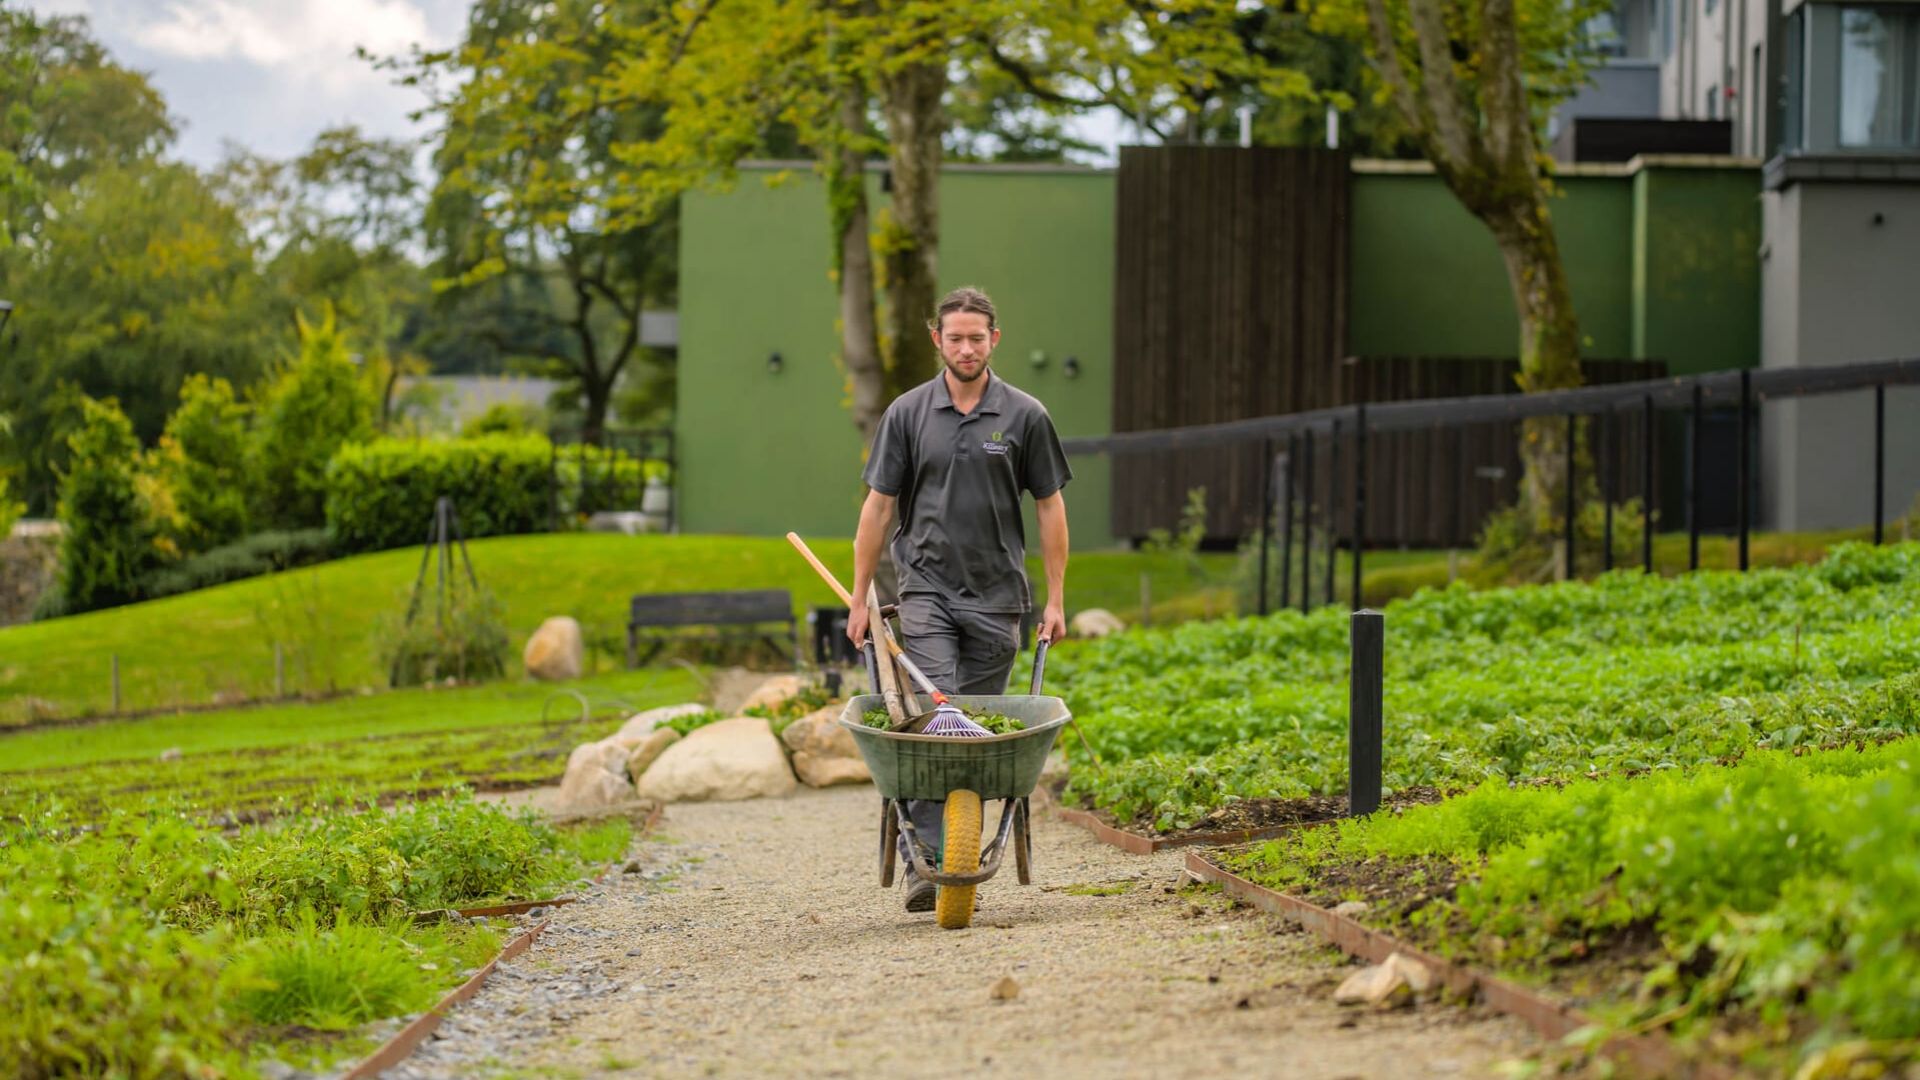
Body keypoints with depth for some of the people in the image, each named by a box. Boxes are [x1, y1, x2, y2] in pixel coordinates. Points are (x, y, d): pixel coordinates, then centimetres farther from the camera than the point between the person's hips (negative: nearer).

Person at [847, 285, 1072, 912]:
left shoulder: (1024, 416, 3)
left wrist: (1056, 599, 3)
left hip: (996, 595, 1)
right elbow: (879, 506, 6)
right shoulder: (908, 414, 3)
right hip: (927, 589, -1)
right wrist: (859, 599, 3)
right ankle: (925, 860, -20)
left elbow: (1049, 507, 7)